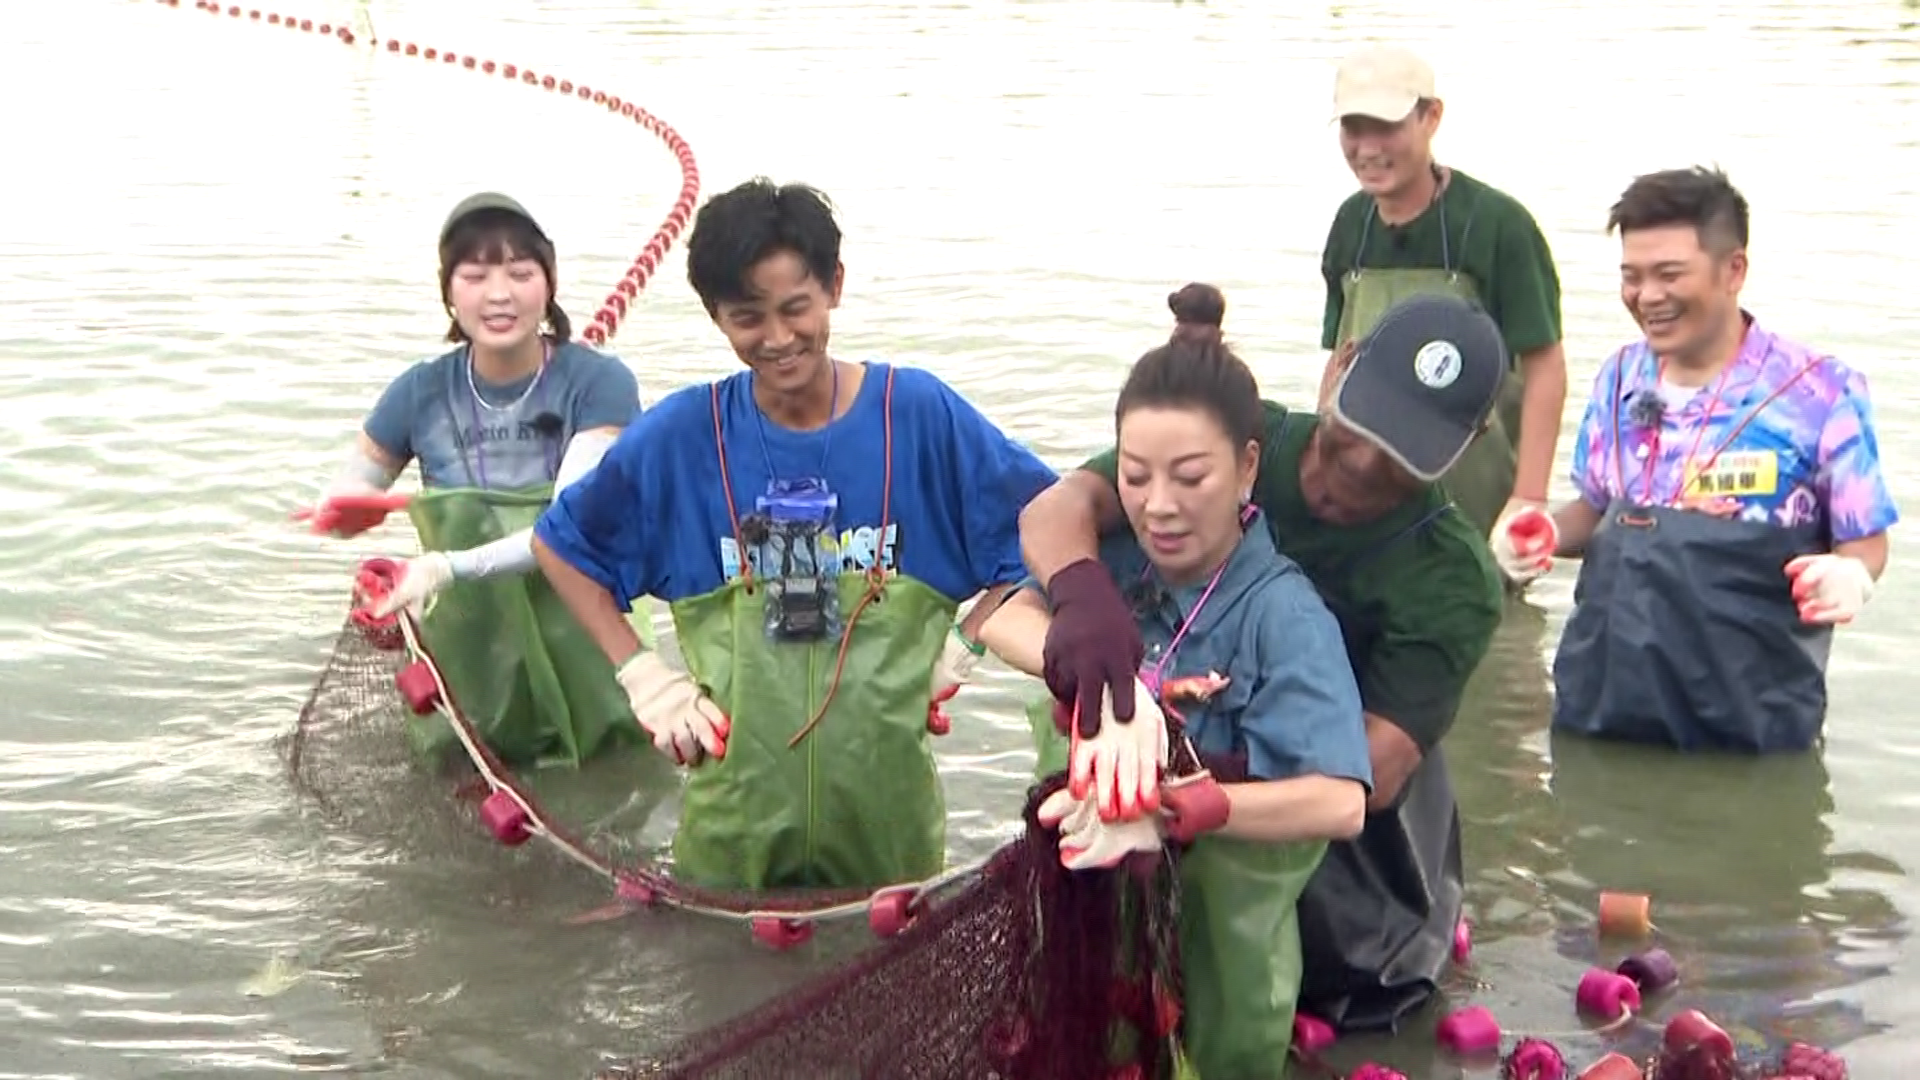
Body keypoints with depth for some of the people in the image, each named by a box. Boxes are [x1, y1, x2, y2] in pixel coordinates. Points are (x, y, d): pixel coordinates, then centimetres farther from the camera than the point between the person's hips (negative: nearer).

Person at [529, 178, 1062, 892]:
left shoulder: (920, 414, -5)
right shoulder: (680, 435, -3)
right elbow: (560, 545, 11)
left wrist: (966, 645, -2)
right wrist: (641, 673, 3)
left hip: (888, 808, 0)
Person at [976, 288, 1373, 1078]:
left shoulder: (1284, 613, -21)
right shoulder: (1121, 558, -6)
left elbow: (1340, 803, -32)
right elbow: (1003, 619, -17)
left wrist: (1169, 807, -42)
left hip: (1226, 893, -4)